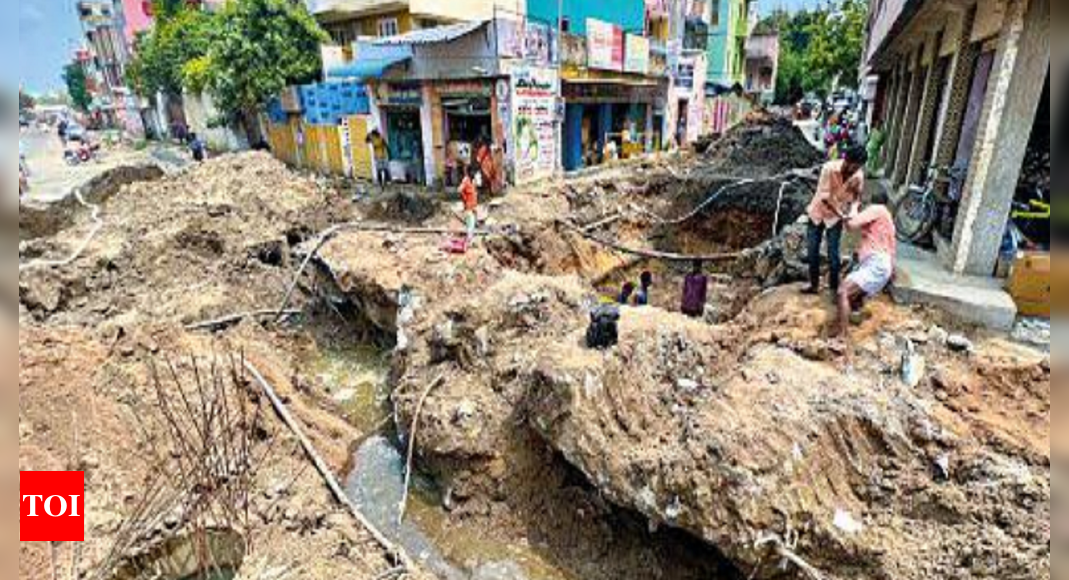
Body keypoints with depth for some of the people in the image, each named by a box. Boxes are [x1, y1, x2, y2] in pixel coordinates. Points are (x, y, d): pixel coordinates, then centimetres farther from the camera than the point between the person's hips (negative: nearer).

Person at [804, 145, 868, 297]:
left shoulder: (859, 176, -16)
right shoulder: (829, 168, -23)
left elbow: (856, 197, -2)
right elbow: (824, 196, -24)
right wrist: (841, 214, -29)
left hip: (836, 217, 0)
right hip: (818, 212, 0)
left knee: (834, 254, -2)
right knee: (813, 251, 7)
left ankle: (834, 288, 11)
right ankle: (814, 285, 21)